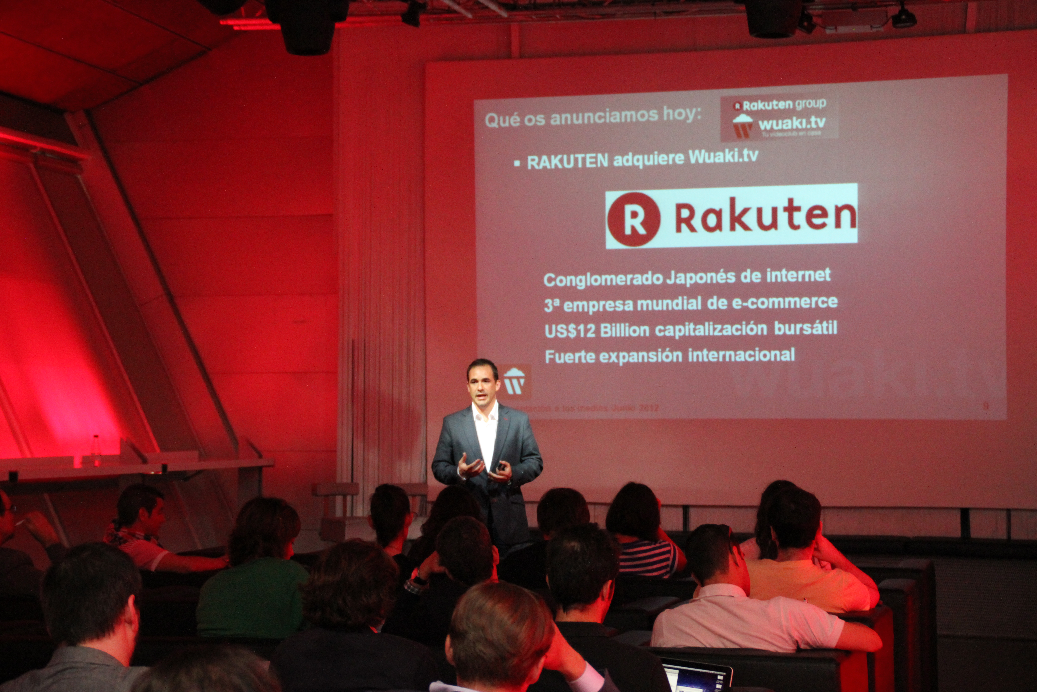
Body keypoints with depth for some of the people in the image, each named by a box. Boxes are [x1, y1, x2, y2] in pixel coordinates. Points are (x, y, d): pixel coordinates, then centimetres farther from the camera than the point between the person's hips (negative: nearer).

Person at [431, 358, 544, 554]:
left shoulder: (519, 420, 7)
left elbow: (535, 461, 9)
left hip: (509, 520, 0)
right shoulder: (452, 423, 7)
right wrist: (459, 473, -14)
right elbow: (438, 466, 8)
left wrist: (513, 474, -11)